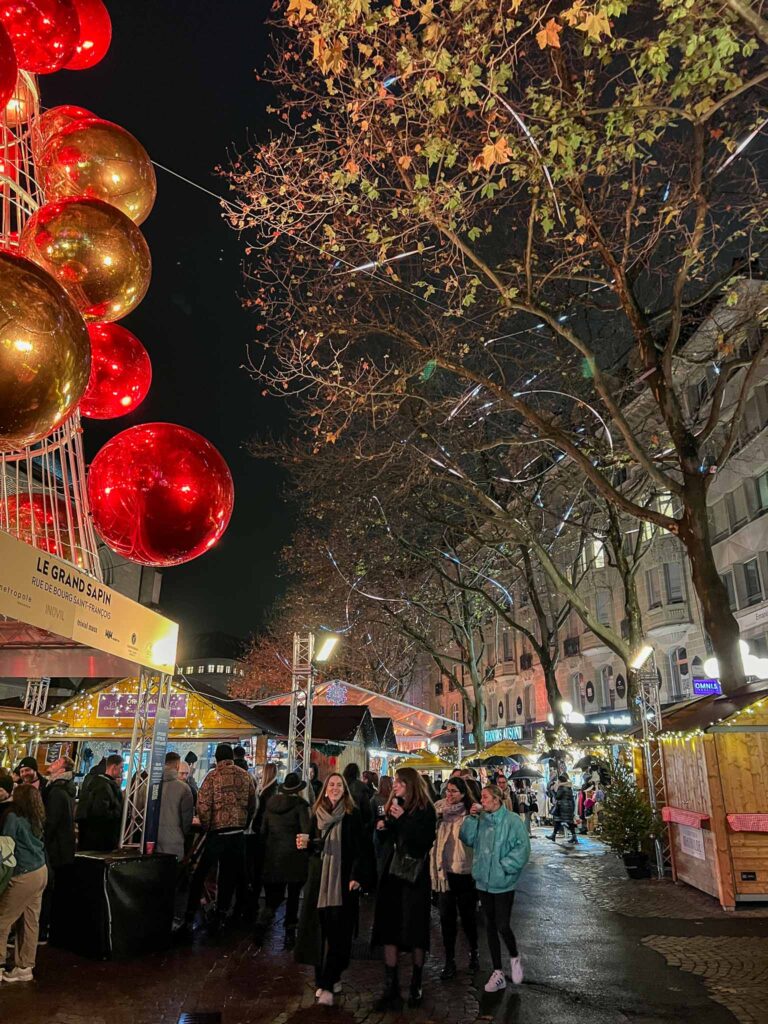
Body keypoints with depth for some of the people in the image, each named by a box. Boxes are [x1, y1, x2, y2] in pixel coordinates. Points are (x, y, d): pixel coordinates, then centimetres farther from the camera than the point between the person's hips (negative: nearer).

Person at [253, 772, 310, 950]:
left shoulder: (271, 803, 5)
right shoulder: (299, 805, -11)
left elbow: (263, 830, 10)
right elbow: (306, 832, -16)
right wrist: (307, 852, -3)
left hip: (272, 857, 4)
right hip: (294, 857, -4)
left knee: (273, 896, 11)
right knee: (293, 897, 11)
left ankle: (262, 924, -12)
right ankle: (290, 934, 11)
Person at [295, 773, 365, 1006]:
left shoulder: (352, 815, -4)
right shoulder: (317, 814, 7)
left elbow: (359, 849, -5)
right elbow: (313, 846, 15)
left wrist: (356, 876, -12)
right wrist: (305, 844, -7)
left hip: (343, 880, -3)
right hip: (319, 878, 3)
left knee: (337, 932, -3)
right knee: (320, 930, 3)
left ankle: (327, 982, 2)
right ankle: (328, 979, 15)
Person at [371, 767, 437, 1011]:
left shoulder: (425, 810, -8)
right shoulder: (394, 806, 8)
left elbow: (426, 842, -19)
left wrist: (403, 820, -23)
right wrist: (382, 825, -3)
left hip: (414, 876, -5)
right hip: (392, 874, 5)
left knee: (414, 931, 5)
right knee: (389, 930, 3)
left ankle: (416, 985, 21)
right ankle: (391, 988, 10)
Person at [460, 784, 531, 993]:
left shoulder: (512, 820, -13)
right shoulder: (481, 818, 3)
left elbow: (522, 847, -16)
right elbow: (467, 838, 0)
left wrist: (504, 866, -17)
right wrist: (471, 817, -10)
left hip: (503, 883, -5)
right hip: (484, 881, 5)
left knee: (502, 926, -4)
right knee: (491, 926, 13)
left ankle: (515, 958, 28)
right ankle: (498, 973, 26)